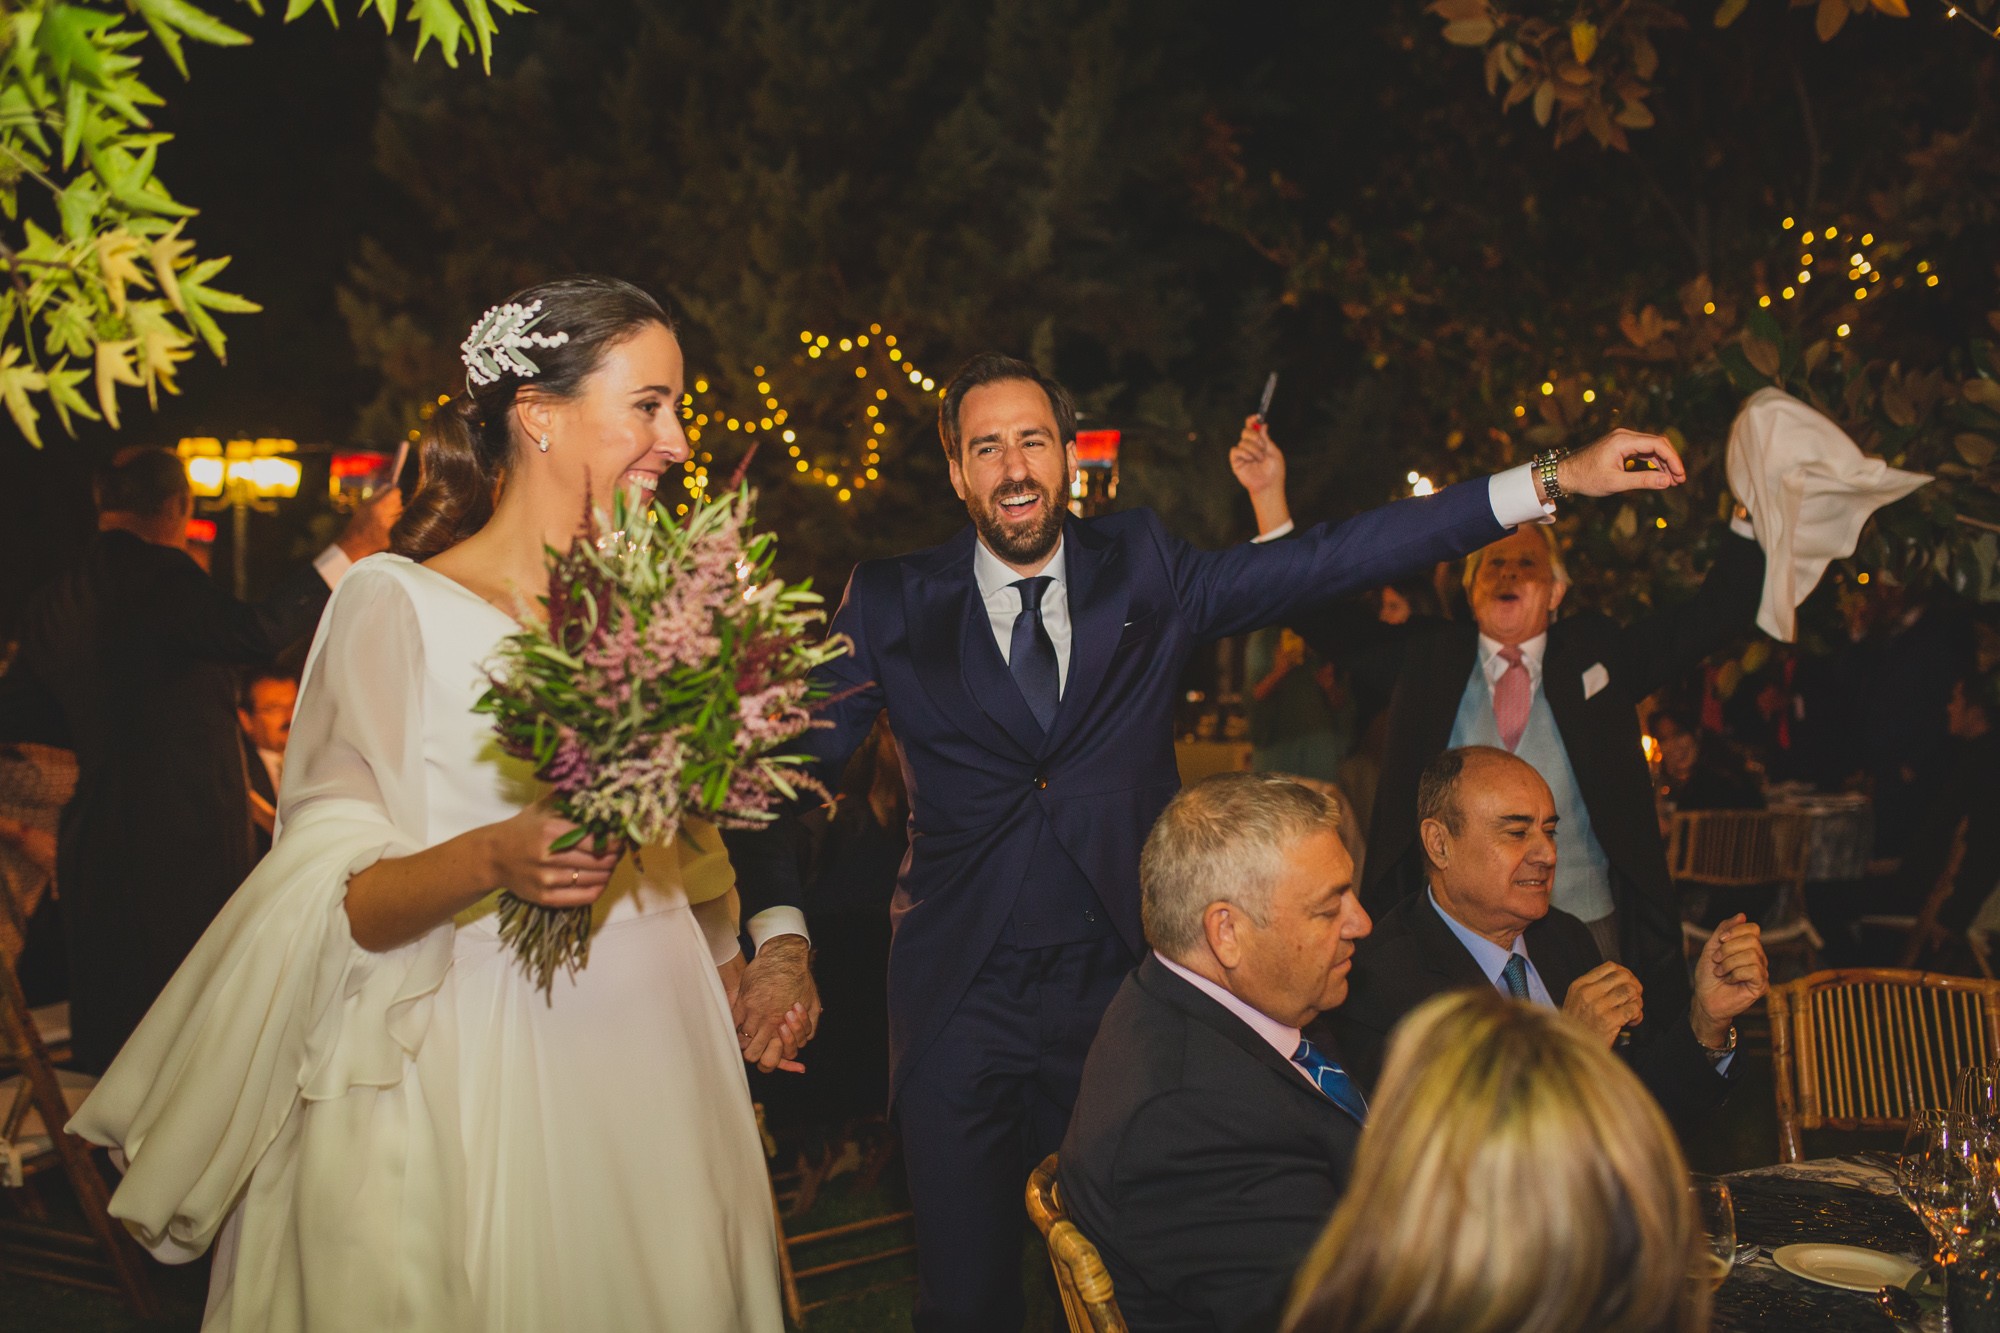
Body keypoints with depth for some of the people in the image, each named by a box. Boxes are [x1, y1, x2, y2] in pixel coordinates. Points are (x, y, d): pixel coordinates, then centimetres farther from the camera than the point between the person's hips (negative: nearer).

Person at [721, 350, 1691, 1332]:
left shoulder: (1142, 576, 2)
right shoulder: (892, 606, -1)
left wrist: (1557, 480, -10)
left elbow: (1335, 559, -3)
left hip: (1118, 990, 1)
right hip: (962, 1003, -1)